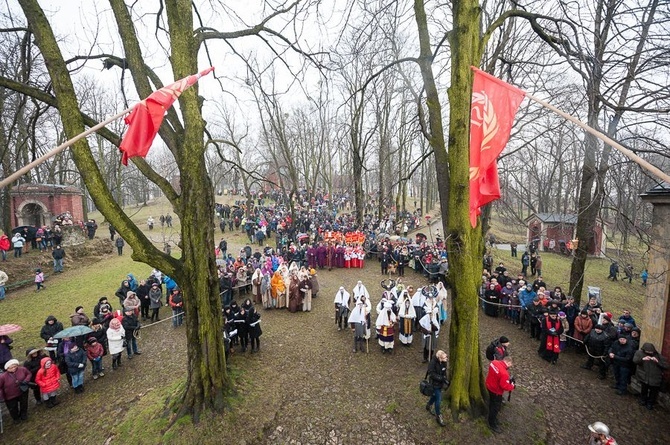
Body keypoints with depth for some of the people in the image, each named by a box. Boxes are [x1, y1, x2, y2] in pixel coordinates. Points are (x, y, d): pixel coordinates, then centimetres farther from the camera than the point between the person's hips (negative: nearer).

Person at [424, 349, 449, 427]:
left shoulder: (444, 362, -11)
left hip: (440, 382, 7)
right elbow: (432, 374, -26)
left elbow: (444, 372, 3)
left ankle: (429, 406, 53)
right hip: (435, 383, -7)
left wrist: (445, 380, -7)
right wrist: (442, 378, -29)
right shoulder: (433, 363, -31)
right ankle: (438, 416, 20)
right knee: (438, 399, 0)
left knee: (435, 395, 26)